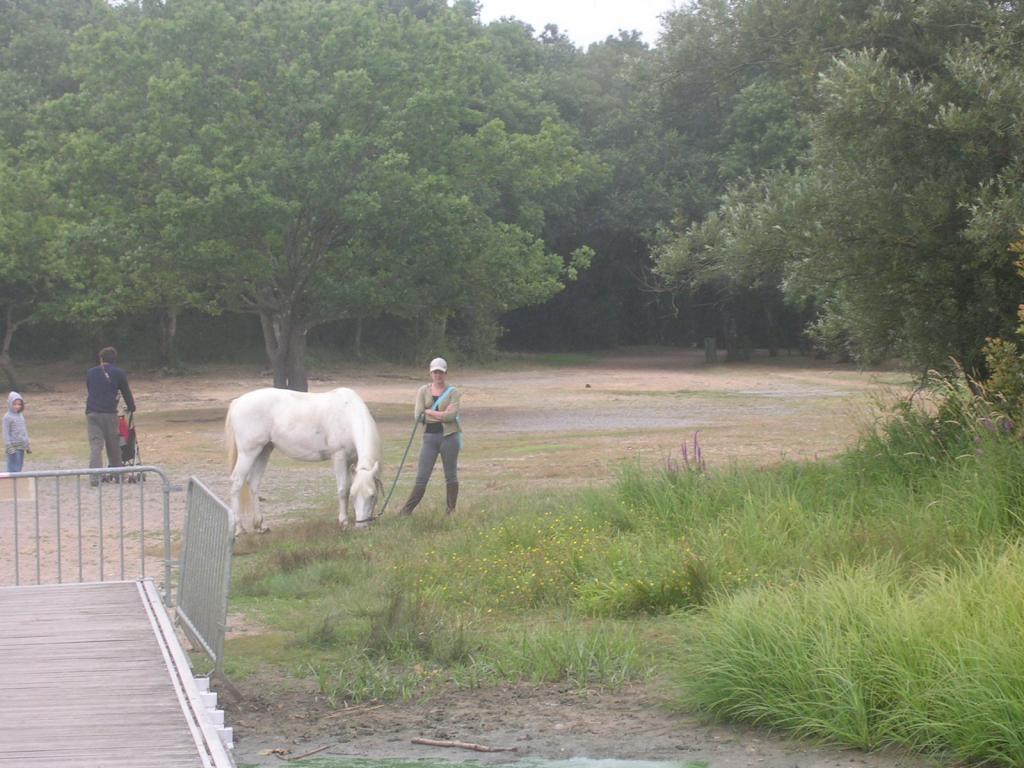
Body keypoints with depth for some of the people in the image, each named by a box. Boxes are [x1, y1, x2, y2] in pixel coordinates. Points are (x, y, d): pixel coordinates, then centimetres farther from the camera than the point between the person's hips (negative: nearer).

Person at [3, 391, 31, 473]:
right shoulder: (7, 417, -9)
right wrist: (9, 446, -15)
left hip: (22, 446, 7)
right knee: (13, 469, -8)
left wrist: (28, 444, 18)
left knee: (19, 466, 10)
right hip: (13, 446, -7)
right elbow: (6, 433, -11)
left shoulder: (21, 415, 11)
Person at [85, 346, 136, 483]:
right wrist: (131, 408, 30)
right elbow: (126, 392, 13)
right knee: (113, 446, 10)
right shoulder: (119, 374, 6)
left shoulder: (90, 373, 13)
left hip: (92, 412, 1)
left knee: (95, 445, -3)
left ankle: (94, 476, -16)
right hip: (110, 413, -1)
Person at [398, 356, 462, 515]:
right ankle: (406, 510, 1)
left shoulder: (453, 392, 2)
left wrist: (429, 412, -7)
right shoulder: (423, 391, 7)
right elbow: (418, 416, -3)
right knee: (421, 477, -1)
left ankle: (451, 510, 14)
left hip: (449, 436, -1)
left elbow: (451, 415, -13)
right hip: (429, 437, 1)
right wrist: (441, 415, -8)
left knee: (451, 476, 4)